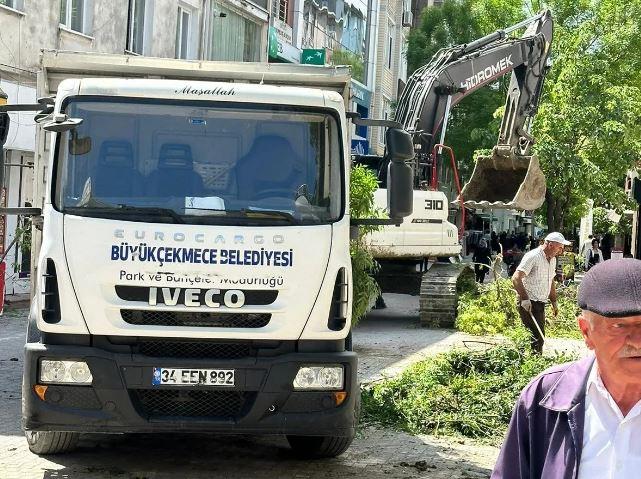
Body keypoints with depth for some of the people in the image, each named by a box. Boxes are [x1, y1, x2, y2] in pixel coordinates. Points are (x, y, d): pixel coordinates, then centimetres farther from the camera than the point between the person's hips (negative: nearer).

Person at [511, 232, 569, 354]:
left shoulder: (552, 260, 15)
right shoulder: (533, 256, -14)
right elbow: (516, 278, -20)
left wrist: (554, 302, 22)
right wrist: (524, 299, -24)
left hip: (540, 303, 9)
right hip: (529, 303, -9)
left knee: (540, 336, 10)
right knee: (536, 337, -14)